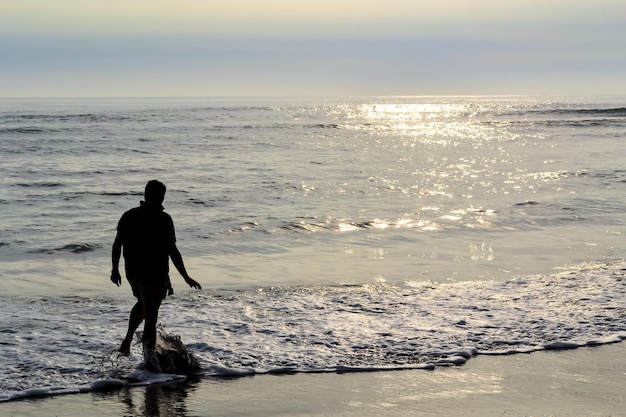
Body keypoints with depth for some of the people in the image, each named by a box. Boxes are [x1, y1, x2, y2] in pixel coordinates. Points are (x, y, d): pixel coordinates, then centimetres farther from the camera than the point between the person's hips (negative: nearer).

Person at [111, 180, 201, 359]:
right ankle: (148, 351, 2)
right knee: (150, 314, 3)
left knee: (142, 303, 29)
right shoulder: (163, 219, -15)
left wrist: (115, 270, 16)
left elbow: (117, 245, 4)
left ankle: (128, 339, 19)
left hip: (132, 273, 5)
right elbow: (172, 250, -17)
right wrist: (186, 277, -11)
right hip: (154, 275, -5)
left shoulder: (129, 216, 0)